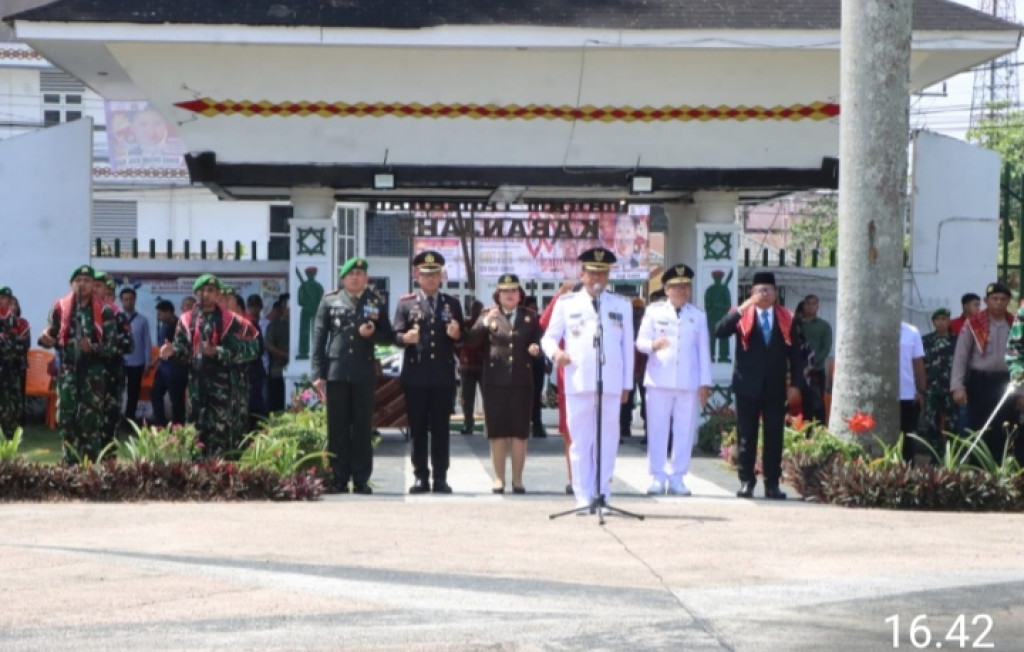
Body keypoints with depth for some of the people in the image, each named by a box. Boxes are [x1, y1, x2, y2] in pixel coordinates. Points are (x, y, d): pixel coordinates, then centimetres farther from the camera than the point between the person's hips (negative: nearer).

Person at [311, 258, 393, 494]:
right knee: (337, 428, 1)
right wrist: (318, 373, -3)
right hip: (336, 371, -1)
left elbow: (388, 336, 12)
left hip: (364, 374, 1)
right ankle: (338, 479, 6)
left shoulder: (375, 302, 11)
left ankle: (361, 480, 6)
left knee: (363, 428, 3)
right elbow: (319, 338, 4)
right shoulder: (330, 301, 8)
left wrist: (372, 334, -10)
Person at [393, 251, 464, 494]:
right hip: (415, 375, -1)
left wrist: (456, 335, -12)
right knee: (418, 428, 3)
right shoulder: (405, 303, 7)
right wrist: (405, 338, -23)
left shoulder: (452, 304, 12)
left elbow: (462, 338, 10)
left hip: (444, 376, 1)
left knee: (441, 428, 3)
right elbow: (396, 335, -2)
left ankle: (440, 478, 7)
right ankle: (420, 477, 8)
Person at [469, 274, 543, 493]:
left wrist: (536, 348, -12)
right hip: (495, 382, -1)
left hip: (522, 381, 1)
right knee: (497, 432, 3)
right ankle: (499, 478, 11)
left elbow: (538, 340, 11)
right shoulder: (489, 315, 5)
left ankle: (517, 479, 11)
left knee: (520, 432, 3)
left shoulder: (530, 317, 10)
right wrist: (485, 323, -22)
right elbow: (472, 339, -6)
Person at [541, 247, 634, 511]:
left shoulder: (622, 306, 14)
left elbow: (627, 347, 13)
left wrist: (627, 384, 9)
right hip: (578, 383, -1)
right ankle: (583, 497, 6)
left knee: (607, 442, 1)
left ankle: (603, 494, 9)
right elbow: (549, 337, 11)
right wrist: (555, 352, -12)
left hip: (611, 384, 1)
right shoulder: (566, 304, 10)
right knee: (580, 442, 1)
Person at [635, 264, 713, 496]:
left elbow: (704, 351, 9)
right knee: (657, 429, -1)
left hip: (688, 382, 1)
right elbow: (641, 341, 2)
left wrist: (705, 383, 3)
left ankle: (677, 478, 6)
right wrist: (653, 344, -21)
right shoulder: (654, 311, 7)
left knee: (685, 431, 0)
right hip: (659, 380, -1)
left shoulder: (698, 316, 12)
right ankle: (657, 477, 5)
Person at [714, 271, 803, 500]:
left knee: (774, 436, 2)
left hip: (775, 386, 1)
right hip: (747, 385, -1)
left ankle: (772, 483, 7)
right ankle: (746, 481, 11)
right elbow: (719, 331, -14)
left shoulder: (787, 319, 5)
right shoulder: (742, 316, 2)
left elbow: (794, 353, 5)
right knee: (746, 436, 3)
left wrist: (796, 383, -1)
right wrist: (741, 309, -22)